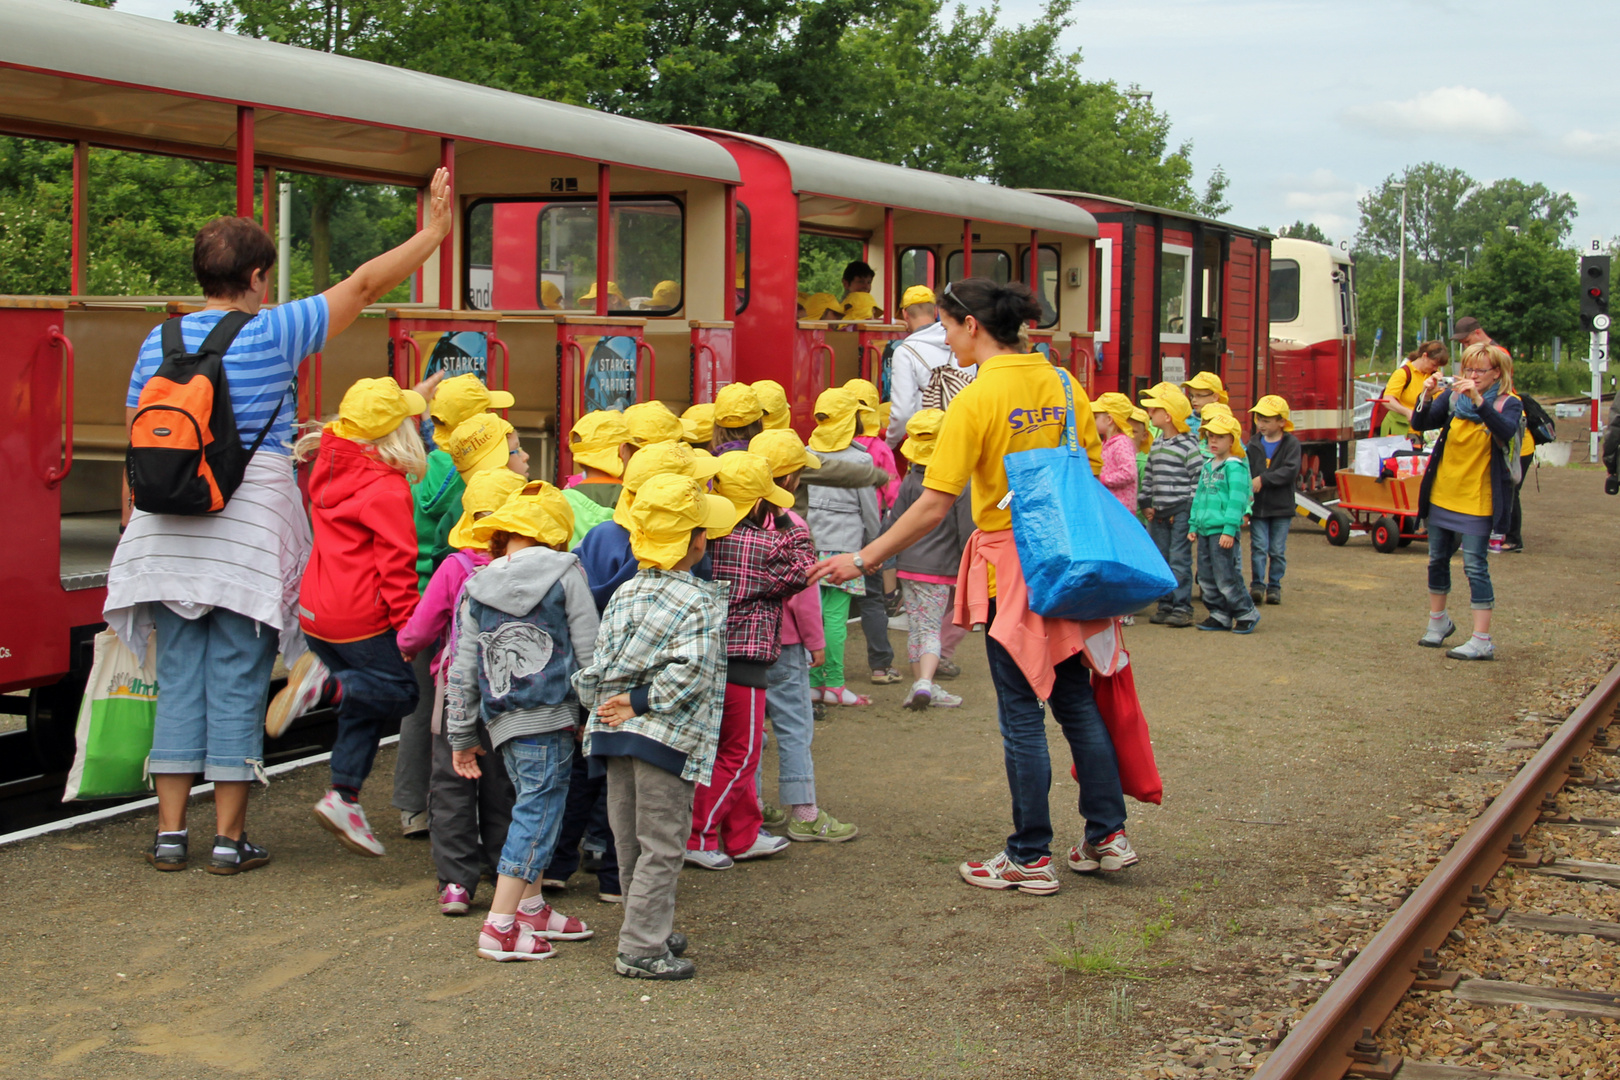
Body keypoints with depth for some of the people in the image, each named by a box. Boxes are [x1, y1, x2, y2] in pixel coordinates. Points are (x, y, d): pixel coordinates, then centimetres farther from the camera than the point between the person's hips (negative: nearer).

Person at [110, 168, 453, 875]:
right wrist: (435, 230, 10)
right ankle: (229, 839, 8)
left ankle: (170, 834, 11)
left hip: (168, 531, 4)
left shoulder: (159, 342, 6)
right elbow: (366, 284, 1)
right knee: (237, 684, 2)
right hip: (250, 530, -4)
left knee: (178, 681, 8)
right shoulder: (274, 334, -5)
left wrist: (133, 534, 18)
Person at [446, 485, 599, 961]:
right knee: (538, 810, -3)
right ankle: (500, 927, -6)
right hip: (552, 713, -5)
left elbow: (463, 671, 10)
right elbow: (589, 650, -4)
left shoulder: (475, 588, 8)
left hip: (502, 720, 5)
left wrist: (461, 735, 17)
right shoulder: (564, 574, -2)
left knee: (533, 805, 20)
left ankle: (531, 908, 27)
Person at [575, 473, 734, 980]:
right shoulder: (702, 601, -9)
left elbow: (596, 665, 4)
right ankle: (641, 948, 1)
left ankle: (651, 933, 28)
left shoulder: (624, 593, 9)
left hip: (614, 731, 7)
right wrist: (641, 703, -15)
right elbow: (690, 673, -22)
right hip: (666, 736, -7)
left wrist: (599, 706, 8)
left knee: (631, 843, 15)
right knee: (661, 847, 0)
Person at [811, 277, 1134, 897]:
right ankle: (1108, 835, 20)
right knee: (1076, 698, 16)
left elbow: (935, 504, -17)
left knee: (1022, 713, 2)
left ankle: (1030, 859, 10)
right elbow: (1092, 475, 9)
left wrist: (863, 560, -11)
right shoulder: (1062, 385, 4)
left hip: (1009, 564, -6)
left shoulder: (977, 399, -15)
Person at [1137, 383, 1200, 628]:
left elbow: (1200, 478, -10)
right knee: (1161, 559, 9)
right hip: (1159, 513, 7)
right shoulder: (1156, 445, 14)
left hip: (1181, 512, -7)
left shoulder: (1188, 445, -9)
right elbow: (1148, 476, 20)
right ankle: (1166, 605, 15)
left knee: (1179, 559, -7)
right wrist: (1145, 504, 11)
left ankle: (1182, 607, -4)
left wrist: (1189, 507, -12)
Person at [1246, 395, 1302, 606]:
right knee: (1259, 547, -3)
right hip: (1257, 506, 2)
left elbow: (1290, 471, -17)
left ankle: (1274, 586, 15)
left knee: (1277, 550, 5)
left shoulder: (1291, 443, -3)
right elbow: (1245, 474, 1)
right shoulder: (1253, 444, 6)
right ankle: (1257, 584, 2)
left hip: (1281, 507, -2)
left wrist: (1263, 480, -22)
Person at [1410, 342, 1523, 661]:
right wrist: (1427, 397, -26)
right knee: (1438, 560, 16)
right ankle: (1438, 622, 36)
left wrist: (1478, 400, -40)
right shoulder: (1453, 397, 2)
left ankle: (1482, 641, -7)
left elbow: (1505, 431, -28)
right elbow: (1420, 424, -7)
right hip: (1442, 494, 5)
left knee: (1475, 566, -9)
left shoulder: (1508, 404, -7)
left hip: (1478, 500, -5)